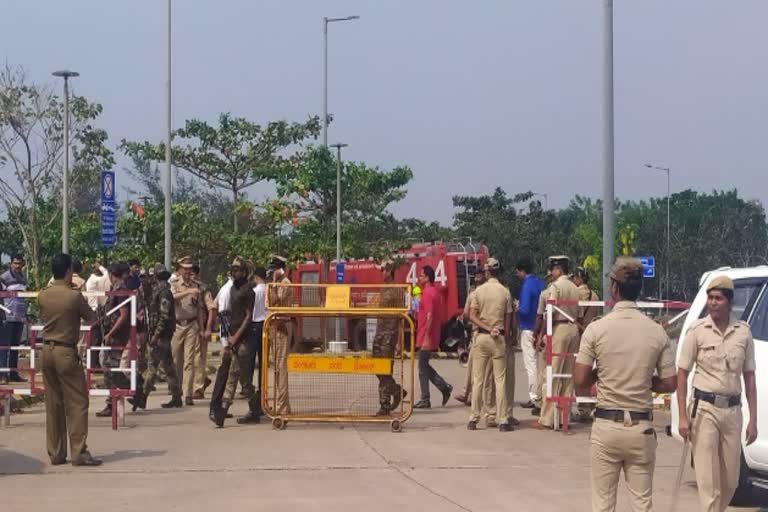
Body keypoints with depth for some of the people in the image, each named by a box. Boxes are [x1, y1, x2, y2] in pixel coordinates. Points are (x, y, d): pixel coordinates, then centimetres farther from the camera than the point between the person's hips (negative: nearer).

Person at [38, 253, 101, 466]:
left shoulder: (42, 296, 3)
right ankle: (79, 452, -4)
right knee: (77, 403, -1)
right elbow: (92, 319, -1)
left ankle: (55, 453, 12)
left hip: (47, 350, 6)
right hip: (66, 352, -6)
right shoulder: (74, 296, -12)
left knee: (53, 404, 10)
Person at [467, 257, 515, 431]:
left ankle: (473, 419, 8)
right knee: (500, 379, 0)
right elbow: (508, 319, 0)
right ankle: (503, 420, -2)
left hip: (482, 337, 1)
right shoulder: (505, 292, -2)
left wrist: (488, 328, -8)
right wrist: (508, 340, 8)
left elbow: (472, 316, -6)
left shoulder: (479, 291, 0)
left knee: (478, 379, 7)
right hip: (499, 338, -1)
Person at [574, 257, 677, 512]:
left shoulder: (596, 329, -8)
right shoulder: (657, 332, -2)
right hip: (642, 427, 1)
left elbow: (580, 381, -7)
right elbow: (669, 384, 0)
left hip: (606, 426, -1)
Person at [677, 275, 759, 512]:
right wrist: (683, 416, -9)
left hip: (732, 410, 4)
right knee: (708, 479, -4)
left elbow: (749, 377, 7)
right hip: (705, 408, -3)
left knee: (730, 481, 11)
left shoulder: (743, 332, 3)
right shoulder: (697, 330, -5)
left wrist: (753, 419, 3)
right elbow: (682, 374, -3)